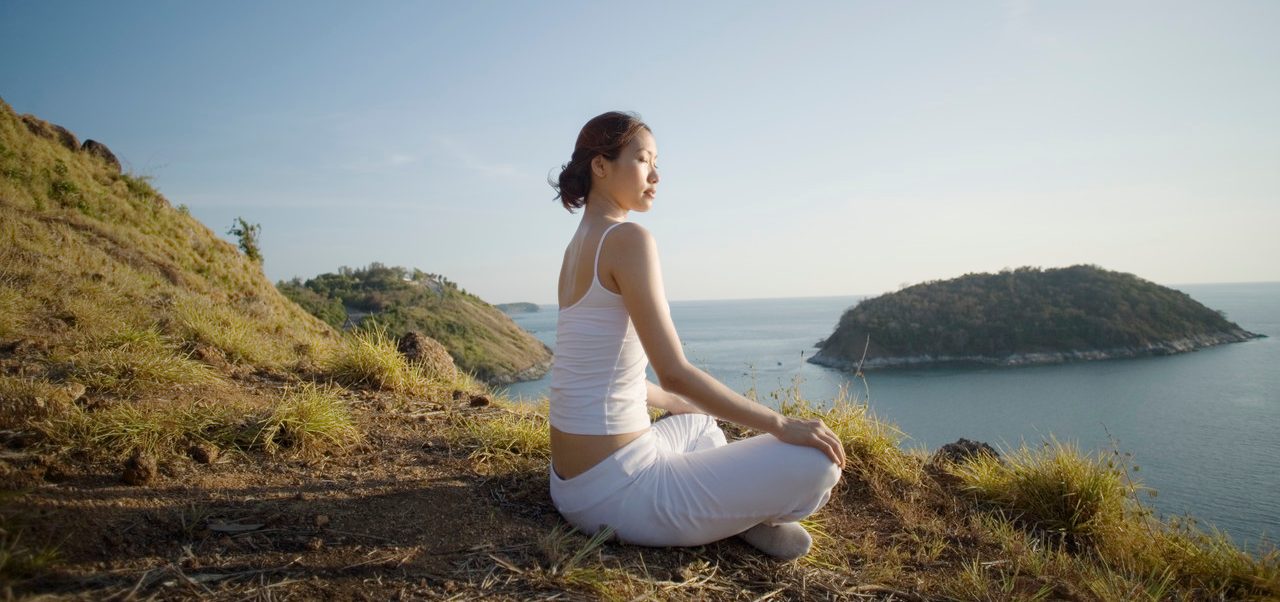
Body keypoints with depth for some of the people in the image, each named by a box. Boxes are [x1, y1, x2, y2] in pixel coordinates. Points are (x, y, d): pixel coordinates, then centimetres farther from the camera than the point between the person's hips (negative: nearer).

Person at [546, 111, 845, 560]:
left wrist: (680, 404, 34)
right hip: (616, 490, -10)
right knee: (817, 463, -11)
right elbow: (674, 372, -21)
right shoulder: (628, 238, -15)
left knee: (698, 422, 38)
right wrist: (781, 424, -11)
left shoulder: (579, 246, 13)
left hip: (575, 481, 10)